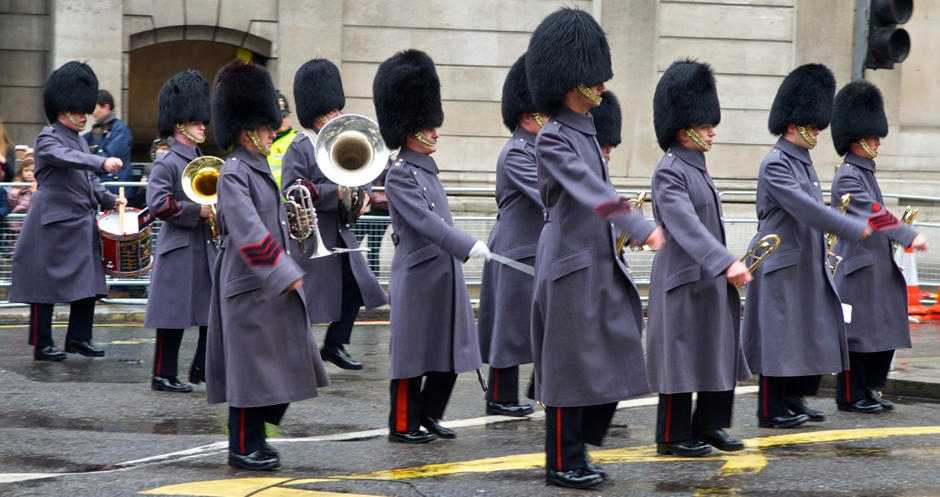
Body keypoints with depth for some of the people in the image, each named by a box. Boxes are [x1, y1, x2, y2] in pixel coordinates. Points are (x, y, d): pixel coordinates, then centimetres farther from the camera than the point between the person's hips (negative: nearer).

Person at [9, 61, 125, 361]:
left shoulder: (79, 142, 17)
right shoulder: (48, 139, -9)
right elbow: (66, 158, -29)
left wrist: (110, 200, 4)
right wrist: (103, 163, -43)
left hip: (82, 223, 8)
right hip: (54, 223, -8)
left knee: (88, 283, 7)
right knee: (45, 284, -2)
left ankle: (78, 337, 17)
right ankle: (42, 345, 4)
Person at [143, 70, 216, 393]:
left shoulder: (204, 163, 16)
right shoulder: (166, 164, -9)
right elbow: (157, 203, -19)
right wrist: (198, 210, -22)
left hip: (206, 248, 8)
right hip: (179, 249, -8)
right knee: (174, 317, -3)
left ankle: (203, 368, 17)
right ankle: (164, 376, 5)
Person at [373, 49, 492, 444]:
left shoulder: (426, 169, 15)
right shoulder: (400, 175, -14)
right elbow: (425, 222, -25)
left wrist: (464, 250, 24)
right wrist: (468, 247, -34)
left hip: (444, 274, 9)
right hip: (418, 278, -9)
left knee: (449, 352, 11)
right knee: (413, 353, -1)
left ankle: (429, 415, 22)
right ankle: (403, 425, 8)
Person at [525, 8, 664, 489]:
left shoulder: (585, 131, 12)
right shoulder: (552, 138, -15)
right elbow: (590, 190, -28)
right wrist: (643, 227, -37)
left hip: (601, 264, 9)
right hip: (572, 268, -9)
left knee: (614, 361, 10)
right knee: (571, 365, 0)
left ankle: (577, 450, 21)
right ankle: (563, 463, 10)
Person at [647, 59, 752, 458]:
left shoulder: (697, 169, 14)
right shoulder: (670, 172, -16)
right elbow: (687, 226, -28)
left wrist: (726, 268, 22)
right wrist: (727, 264, -36)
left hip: (712, 278, 9)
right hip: (683, 281, -9)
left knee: (721, 354, 11)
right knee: (681, 359, -2)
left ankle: (709, 425, 22)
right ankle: (672, 437, 7)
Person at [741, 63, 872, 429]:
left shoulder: (804, 163, 14)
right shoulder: (775, 164, -15)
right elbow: (803, 207, -25)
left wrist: (824, 249, 14)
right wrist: (853, 229, -27)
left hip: (809, 264, 9)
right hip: (782, 266, -9)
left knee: (815, 332, 11)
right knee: (779, 336, -3)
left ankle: (795, 399, 21)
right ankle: (772, 410, 3)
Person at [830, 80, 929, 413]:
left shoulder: (866, 172, 16)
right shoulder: (847, 176, -14)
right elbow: (873, 214, -24)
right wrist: (909, 236, -27)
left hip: (879, 267, 9)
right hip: (858, 267, -9)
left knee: (885, 333, 10)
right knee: (857, 333, -2)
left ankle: (872, 390, 19)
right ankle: (852, 397, 5)